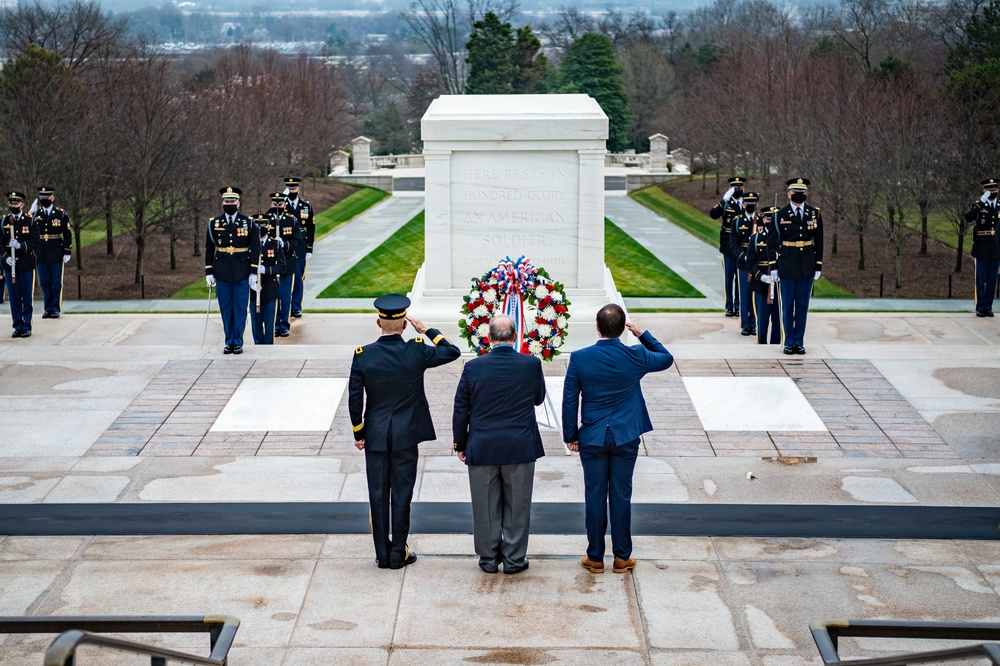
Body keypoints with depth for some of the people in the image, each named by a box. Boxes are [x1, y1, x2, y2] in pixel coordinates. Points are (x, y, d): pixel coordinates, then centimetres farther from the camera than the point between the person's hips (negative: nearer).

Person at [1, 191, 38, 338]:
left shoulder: (30, 221, 2)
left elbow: (34, 241, -4)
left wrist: (20, 245, -21)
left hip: (26, 265, -2)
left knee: (26, 297, 1)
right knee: (14, 297, 4)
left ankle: (27, 327, 8)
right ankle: (17, 327, 12)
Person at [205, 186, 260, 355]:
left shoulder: (248, 223, 0)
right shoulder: (214, 224, 4)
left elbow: (255, 249, 1)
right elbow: (209, 249, 8)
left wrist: (253, 273, -5)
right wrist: (209, 273, 3)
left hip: (242, 274, -1)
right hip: (222, 274, 1)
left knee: (240, 309, 1)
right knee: (226, 309, 5)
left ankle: (238, 342, 9)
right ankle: (229, 342, 14)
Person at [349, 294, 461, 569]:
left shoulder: (362, 356, -8)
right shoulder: (416, 352, -12)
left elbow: (354, 398, -5)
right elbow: (452, 352, 2)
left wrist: (358, 434, 5)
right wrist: (427, 330, 6)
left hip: (375, 436, 1)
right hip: (406, 436, -1)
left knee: (378, 494, 9)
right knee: (401, 493, 7)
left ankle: (382, 553, 15)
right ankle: (398, 554, 12)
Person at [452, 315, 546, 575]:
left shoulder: (473, 367, -9)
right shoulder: (531, 364, -9)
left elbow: (460, 410, -2)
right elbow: (539, 398, 9)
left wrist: (461, 444, 9)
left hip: (482, 448, 0)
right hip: (521, 447, 0)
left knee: (486, 506, 11)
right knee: (517, 505, 10)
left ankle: (489, 558, 18)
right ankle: (514, 558, 15)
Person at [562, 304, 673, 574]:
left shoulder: (579, 358, -10)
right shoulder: (635, 357, -9)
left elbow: (569, 400, -4)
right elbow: (666, 358, 12)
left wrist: (570, 436, 7)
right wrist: (642, 335, 15)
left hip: (592, 439, 0)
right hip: (626, 438, 0)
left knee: (594, 498, 7)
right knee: (621, 496, 8)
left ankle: (595, 558, 14)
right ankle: (622, 557, 16)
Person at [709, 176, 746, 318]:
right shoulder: (726, 204, 1)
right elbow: (713, 214, -17)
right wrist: (724, 199, -23)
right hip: (729, 246, -2)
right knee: (729, 277, 2)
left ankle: (739, 306, 13)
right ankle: (729, 307, 8)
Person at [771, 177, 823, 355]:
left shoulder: (815, 214, 4)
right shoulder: (780, 215, -2)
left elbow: (819, 241, 8)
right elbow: (772, 242, 1)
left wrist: (818, 266, 5)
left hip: (807, 268, 2)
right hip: (786, 267, -2)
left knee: (802, 306, 7)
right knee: (787, 306, 3)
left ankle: (799, 342, 15)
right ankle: (788, 342, 12)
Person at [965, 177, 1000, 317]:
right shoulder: (978, 205, 1)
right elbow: (968, 218, -19)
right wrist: (982, 201, -22)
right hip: (982, 249, -3)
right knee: (981, 280, 0)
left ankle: (988, 307, 11)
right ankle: (980, 307, 5)